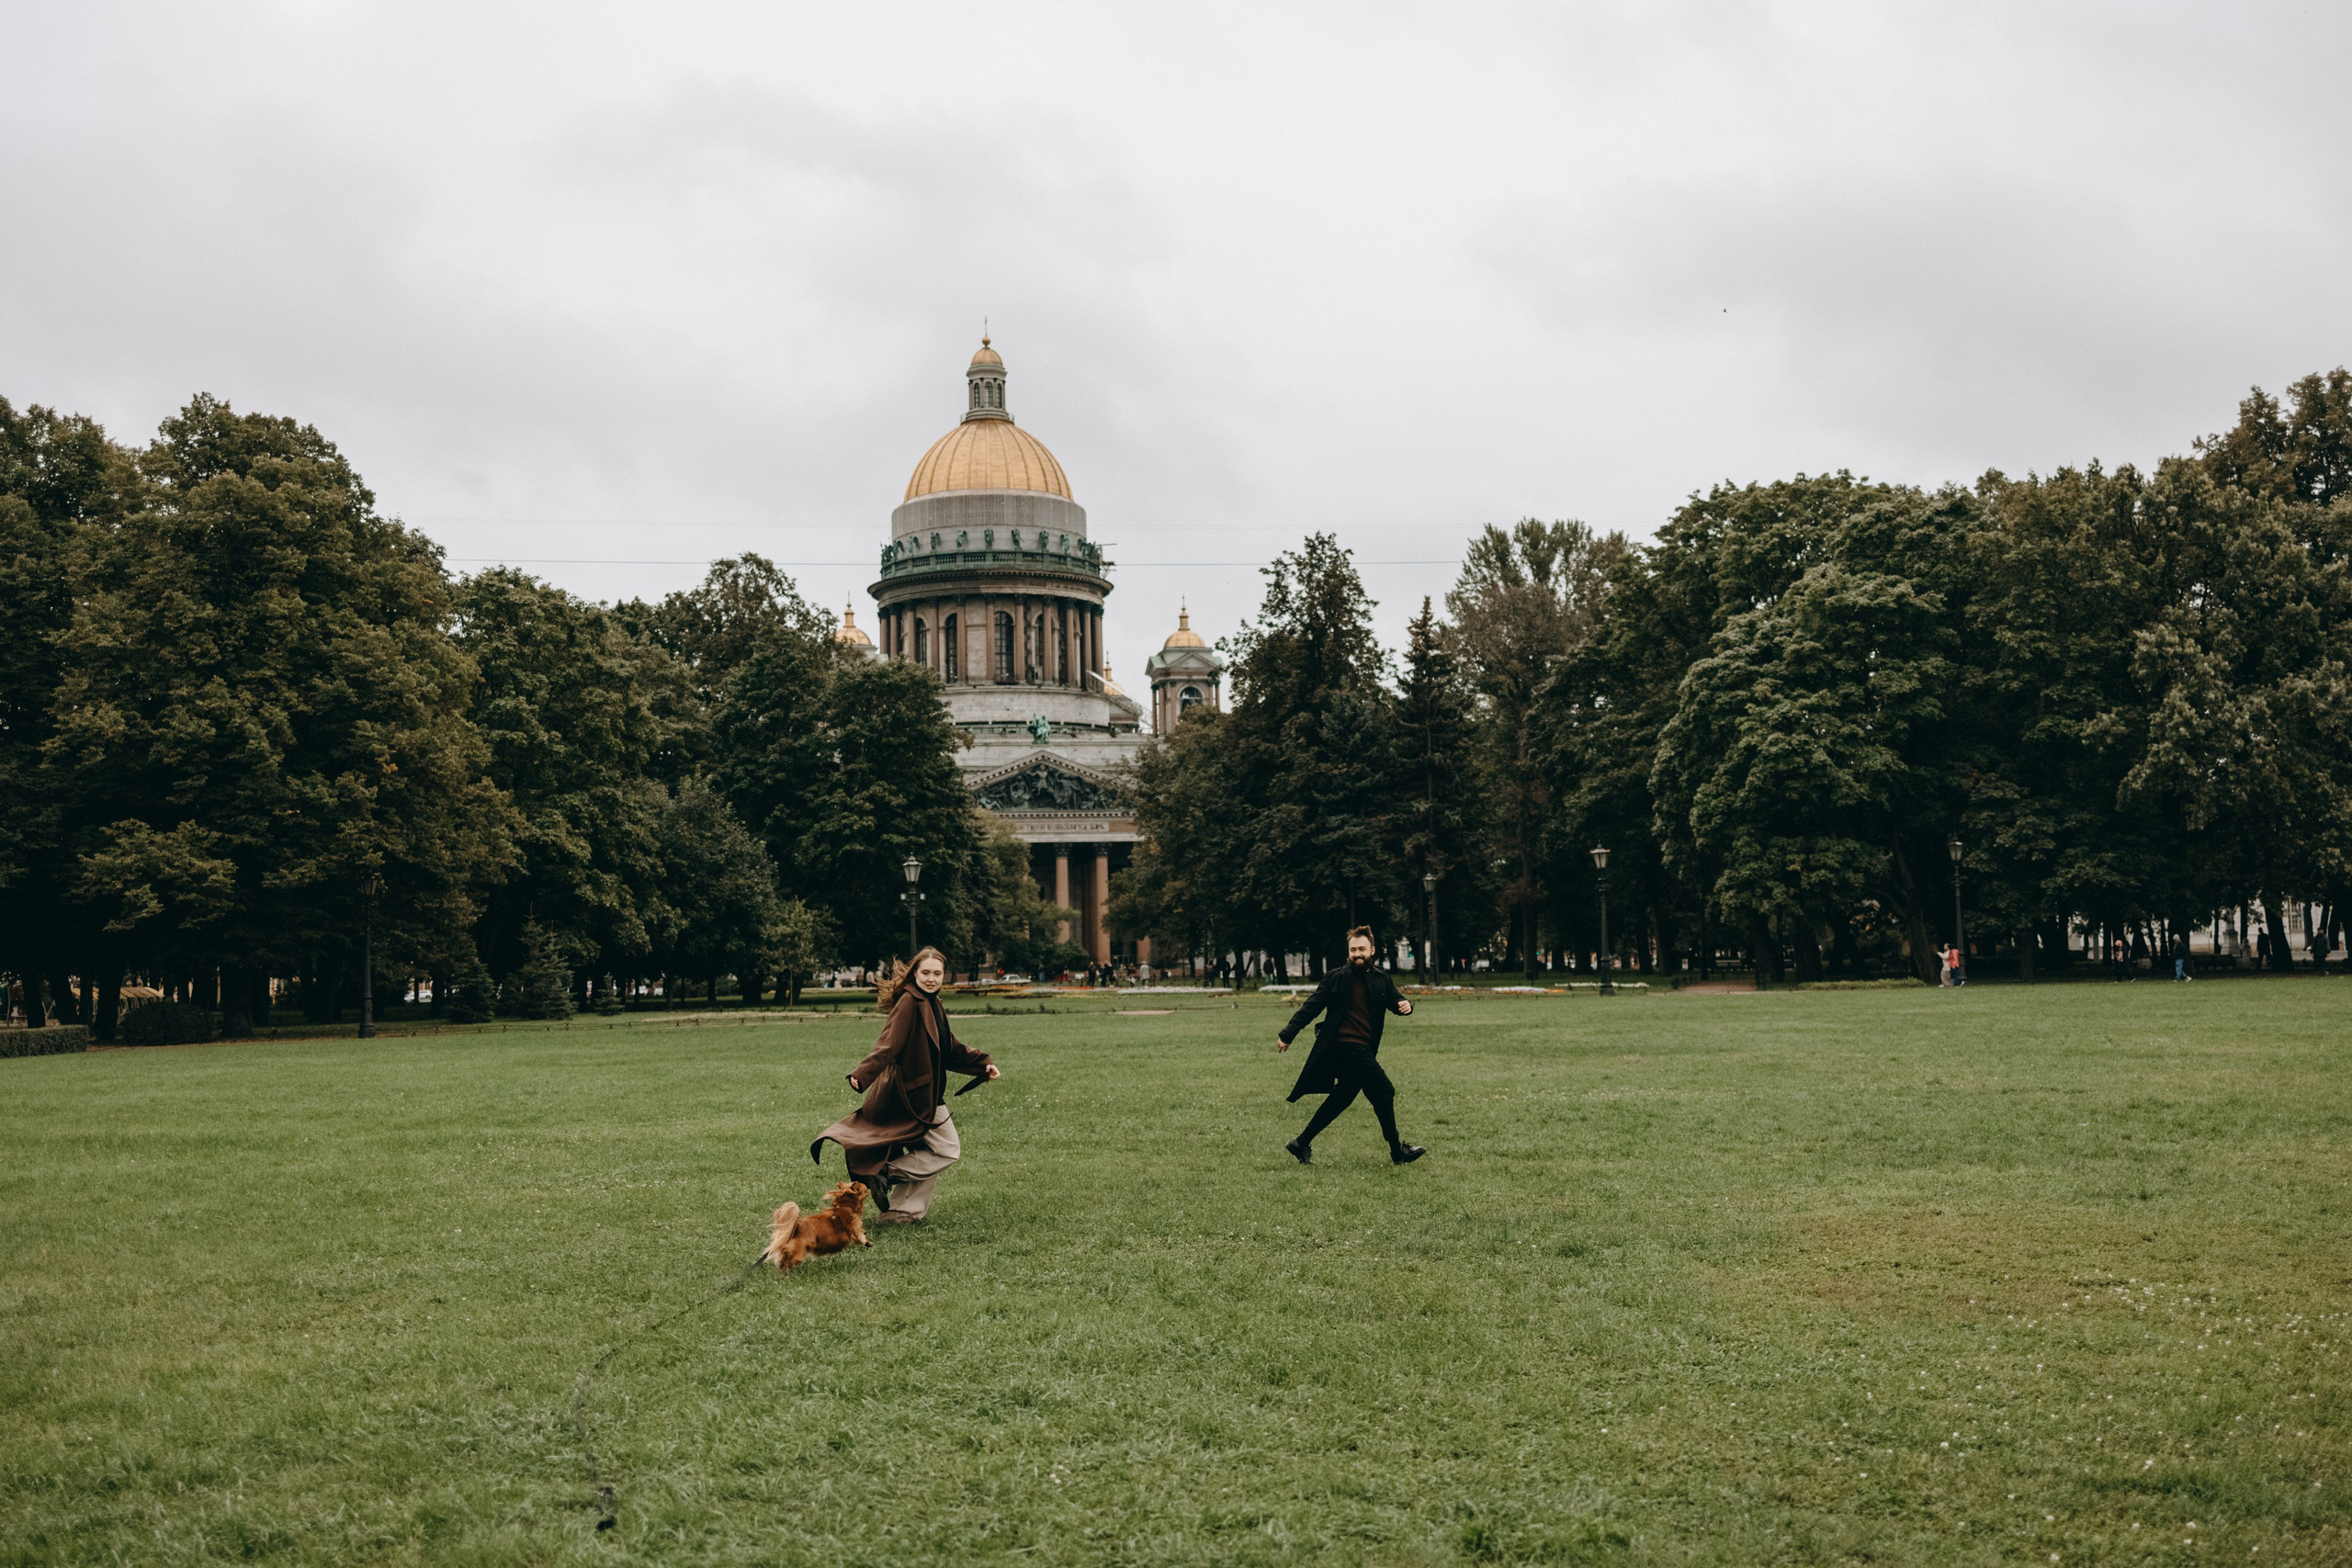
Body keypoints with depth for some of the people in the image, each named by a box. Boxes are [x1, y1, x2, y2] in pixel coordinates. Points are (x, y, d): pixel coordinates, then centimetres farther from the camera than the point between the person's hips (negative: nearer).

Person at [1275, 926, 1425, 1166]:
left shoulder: (1382, 979, 9)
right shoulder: (1336, 979, -6)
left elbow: (1395, 1002, 15)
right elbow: (1311, 1008, -6)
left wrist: (1405, 1006, -11)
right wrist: (1287, 1034, -11)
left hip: (1364, 1050, 7)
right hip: (1346, 1047, -7)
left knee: (1342, 1098, 13)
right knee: (1384, 1092, -8)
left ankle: (1302, 1144, 24)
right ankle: (1397, 1151, 5)